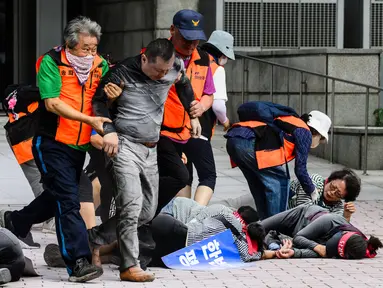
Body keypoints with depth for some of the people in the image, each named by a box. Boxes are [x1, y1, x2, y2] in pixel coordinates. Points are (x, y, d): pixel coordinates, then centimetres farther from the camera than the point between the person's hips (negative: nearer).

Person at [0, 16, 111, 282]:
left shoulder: (100, 65, 3)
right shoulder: (51, 62, -13)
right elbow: (52, 103, -21)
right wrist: (89, 120, -28)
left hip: (80, 145, 7)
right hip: (53, 143, -7)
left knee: (58, 197, 21)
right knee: (68, 202, -13)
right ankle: (79, 262, -16)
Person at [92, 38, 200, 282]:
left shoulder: (175, 68, 1)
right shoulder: (122, 73, -12)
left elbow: (185, 85, 24)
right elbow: (99, 100, -2)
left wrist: (193, 114, 25)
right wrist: (109, 130, -14)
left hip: (152, 150, 6)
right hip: (125, 146, -6)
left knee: (148, 211, 6)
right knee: (132, 204, -18)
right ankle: (130, 267, -17)